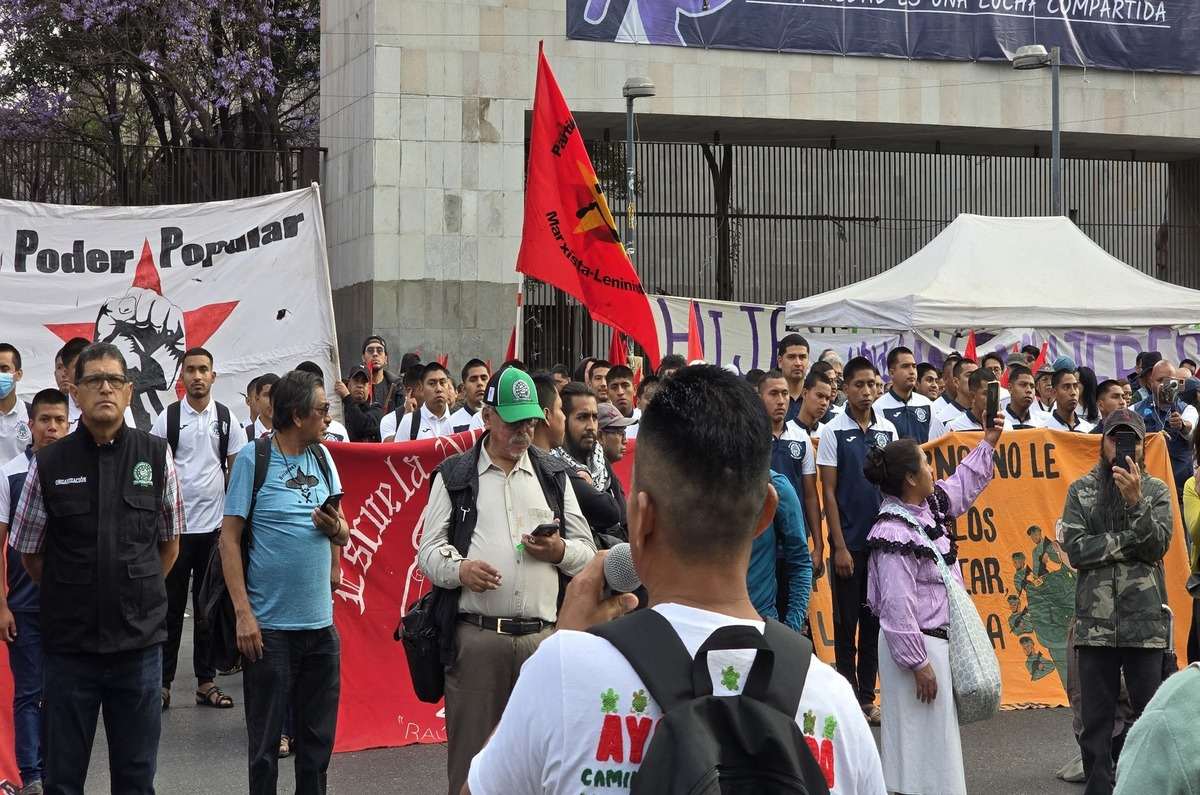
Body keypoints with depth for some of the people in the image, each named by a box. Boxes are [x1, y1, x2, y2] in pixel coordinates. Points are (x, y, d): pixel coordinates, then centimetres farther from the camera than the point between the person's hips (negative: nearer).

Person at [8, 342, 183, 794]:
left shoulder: (157, 457, -1)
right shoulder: (48, 465, -4)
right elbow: (30, 554, 7)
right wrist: (71, 598, 10)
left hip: (140, 641, 1)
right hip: (68, 642, -1)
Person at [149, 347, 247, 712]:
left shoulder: (226, 419, 5)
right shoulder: (167, 418, 0)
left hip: (214, 525, 2)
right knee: (171, 606, 3)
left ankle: (206, 681, 14)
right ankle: (163, 681, 9)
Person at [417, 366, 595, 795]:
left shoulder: (553, 475, 16)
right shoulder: (454, 475, 9)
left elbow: (587, 551, 18)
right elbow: (429, 550, 6)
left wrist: (560, 551, -5)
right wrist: (459, 569, -14)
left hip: (542, 635, 2)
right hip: (475, 635, -2)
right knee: (470, 752, 0)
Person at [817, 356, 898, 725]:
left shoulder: (887, 430, 6)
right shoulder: (833, 432, -4)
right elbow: (828, 492, -5)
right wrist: (840, 546, -10)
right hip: (849, 542, -4)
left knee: (874, 621, 8)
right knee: (846, 622, 3)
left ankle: (867, 696, 16)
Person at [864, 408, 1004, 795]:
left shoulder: (928, 506, 6)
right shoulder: (894, 534, -22)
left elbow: (962, 484, 29)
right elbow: (897, 605, -24)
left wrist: (988, 443, 26)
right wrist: (919, 664, -22)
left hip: (937, 640, 10)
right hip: (916, 646, -10)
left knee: (940, 735, 16)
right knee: (922, 740, -4)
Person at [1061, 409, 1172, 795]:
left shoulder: (1156, 490, 6)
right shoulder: (1081, 490, 6)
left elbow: (1157, 545, -7)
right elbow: (1075, 548, -6)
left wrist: (1135, 500, -19)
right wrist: (1130, 542, -10)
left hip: (1145, 621, 0)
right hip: (1096, 621, 0)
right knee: (1096, 718, 5)